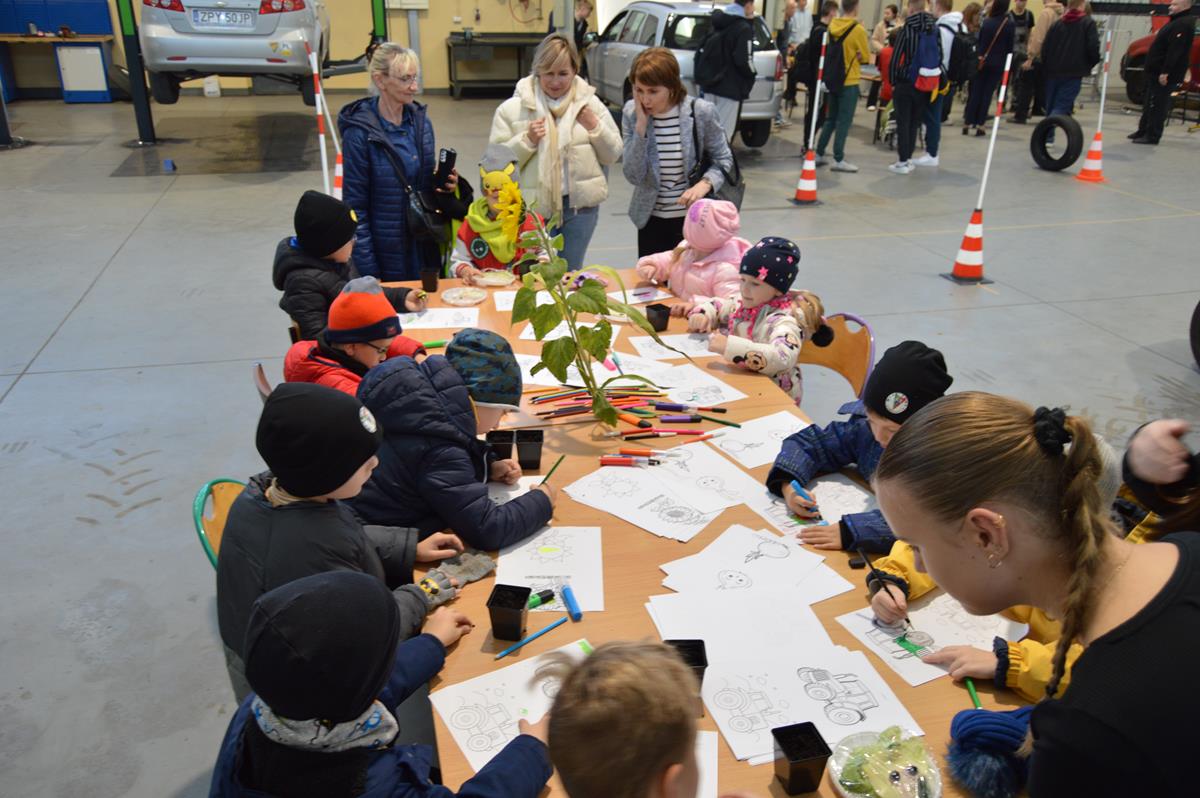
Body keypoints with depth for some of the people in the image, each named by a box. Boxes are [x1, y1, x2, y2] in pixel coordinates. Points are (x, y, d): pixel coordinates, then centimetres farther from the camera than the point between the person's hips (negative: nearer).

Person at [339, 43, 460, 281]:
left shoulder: (422, 122, 5)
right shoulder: (360, 133, -12)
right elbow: (355, 206, -11)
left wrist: (445, 185, -6)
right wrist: (369, 274, -15)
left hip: (425, 247, 5)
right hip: (386, 253, -5)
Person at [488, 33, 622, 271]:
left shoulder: (590, 103, 6)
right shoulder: (511, 109, 0)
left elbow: (613, 155, 9)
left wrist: (595, 126, -7)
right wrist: (527, 140, -16)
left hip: (581, 206, 2)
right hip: (533, 208, -2)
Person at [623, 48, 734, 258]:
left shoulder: (701, 112, -13)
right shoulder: (631, 113, -6)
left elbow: (723, 159, -1)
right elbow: (633, 176, -10)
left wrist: (704, 184, -21)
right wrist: (641, 126, -19)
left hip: (694, 216, -2)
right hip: (650, 218, 2)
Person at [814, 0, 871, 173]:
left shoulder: (832, 26, 3)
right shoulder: (858, 30, -14)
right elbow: (865, 57, -5)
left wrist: (849, 56, 8)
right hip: (849, 81, -6)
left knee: (830, 119, 16)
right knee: (844, 121, -1)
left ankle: (819, 154, 18)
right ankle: (838, 160, 1)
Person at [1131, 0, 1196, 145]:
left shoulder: (1184, 24, -16)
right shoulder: (1176, 22, 18)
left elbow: (1175, 50, -24)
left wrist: (1165, 72, -27)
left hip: (1164, 74, -11)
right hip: (1156, 72, 11)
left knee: (1157, 105, -8)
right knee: (1150, 104, 16)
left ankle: (1152, 135, -6)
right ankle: (1143, 131, 25)